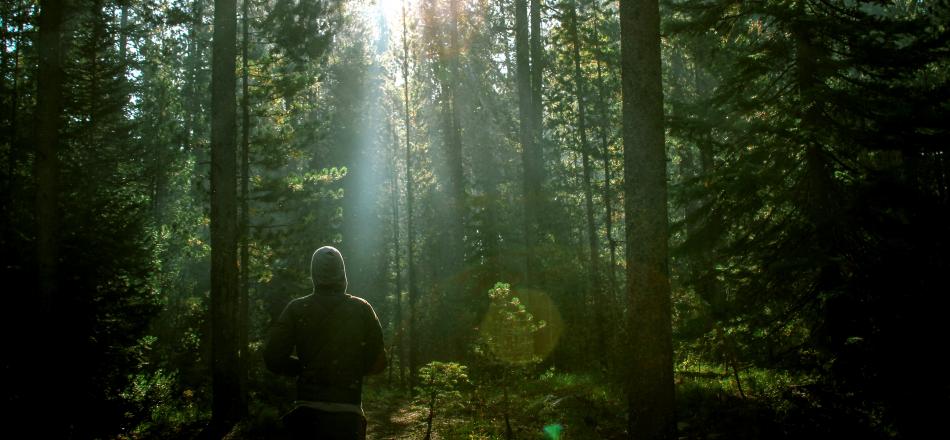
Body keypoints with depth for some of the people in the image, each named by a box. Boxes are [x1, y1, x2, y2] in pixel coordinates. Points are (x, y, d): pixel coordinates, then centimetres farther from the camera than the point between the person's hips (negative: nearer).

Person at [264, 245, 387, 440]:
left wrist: (304, 368, 11)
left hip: (307, 411, 1)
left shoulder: (296, 309, -1)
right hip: (348, 413, 0)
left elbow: (273, 357, -5)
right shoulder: (362, 309, -1)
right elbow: (378, 362, -1)